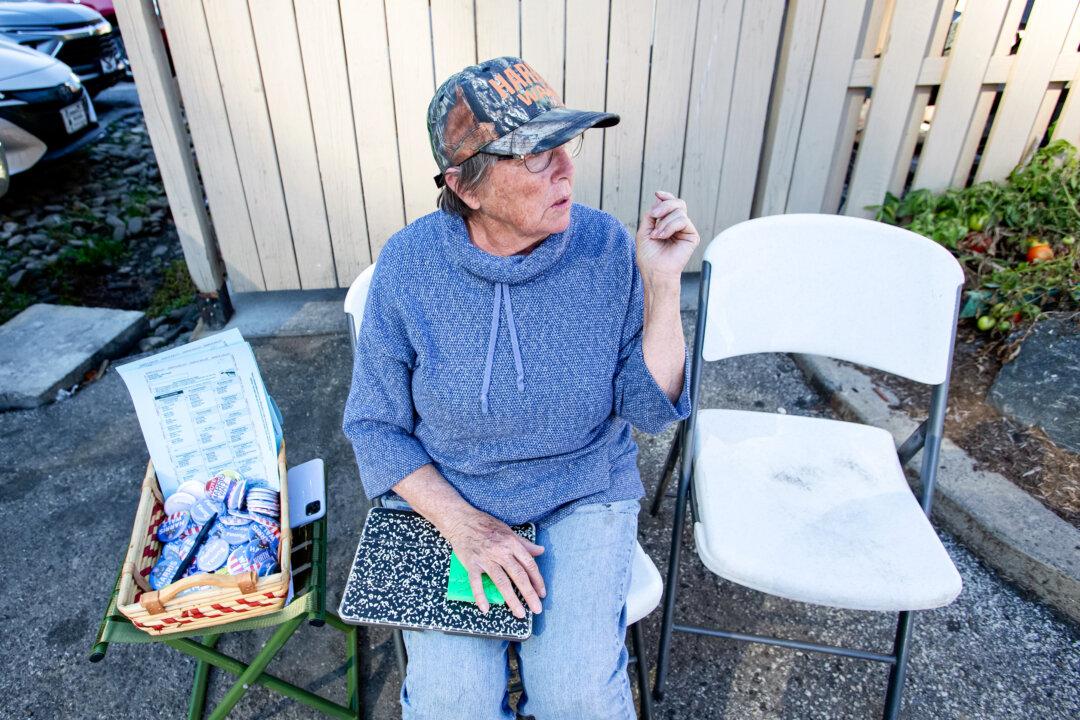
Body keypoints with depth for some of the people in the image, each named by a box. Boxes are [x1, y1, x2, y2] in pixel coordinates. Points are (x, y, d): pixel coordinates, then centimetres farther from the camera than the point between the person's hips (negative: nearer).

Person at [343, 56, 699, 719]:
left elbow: (651, 410, -9)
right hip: (444, 498, 0)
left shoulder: (607, 247, -13)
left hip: (584, 495, 1)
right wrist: (463, 524, -17)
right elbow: (375, 424, -6)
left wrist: (663, 283, -21)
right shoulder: (407, 265, -14)